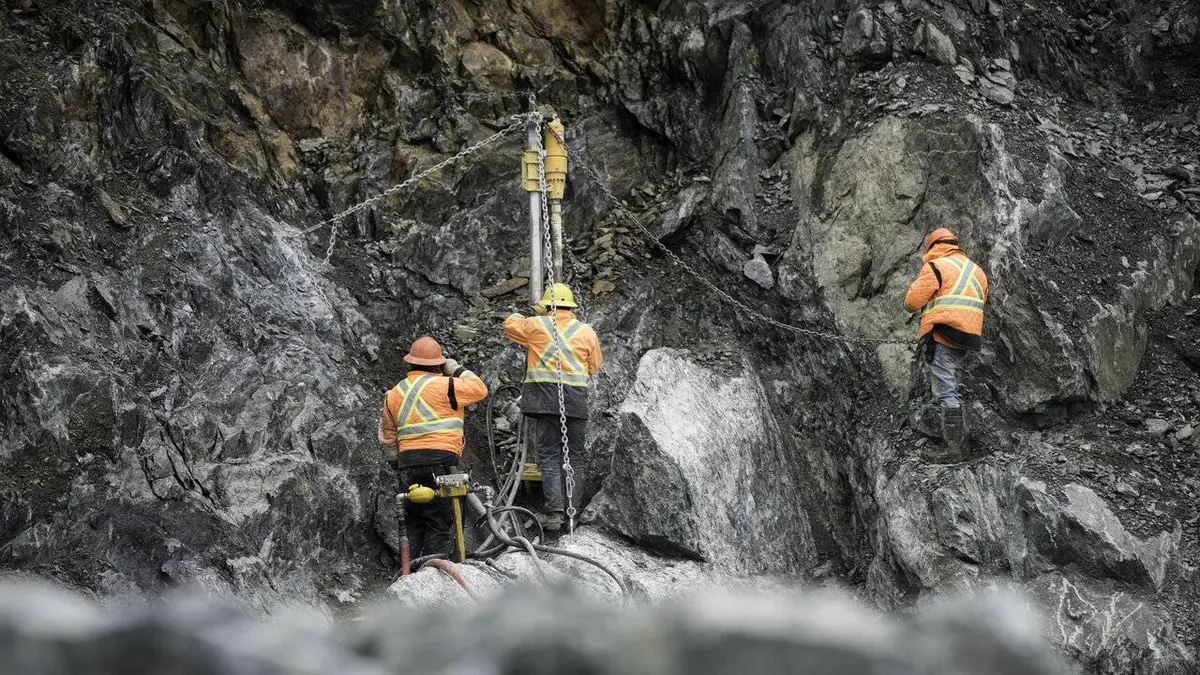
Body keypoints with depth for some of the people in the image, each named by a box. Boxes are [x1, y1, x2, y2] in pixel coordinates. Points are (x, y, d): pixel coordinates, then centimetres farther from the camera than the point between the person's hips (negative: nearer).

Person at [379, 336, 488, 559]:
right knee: (439, 524, -4)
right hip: (440, 460, -6)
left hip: (408, 463, 6)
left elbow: (387, 436, 20)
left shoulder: (394, 394, 15)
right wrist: (457, 370, 16)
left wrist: (397, 464, 31)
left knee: (415, 524, 12)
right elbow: (480, 389, 4)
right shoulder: (444, 386, -5)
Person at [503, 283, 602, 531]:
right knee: (573, 456, 9)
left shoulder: (535, 325, 3)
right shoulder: (587, 332, 8)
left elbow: (509, 324, 22)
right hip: (576, 401, 2)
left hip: (544, 397, -2)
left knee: (548, 456, -1)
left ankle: (553, 512, -10)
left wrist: (517, 315, 43)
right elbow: (594, 367, 16)